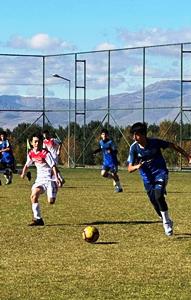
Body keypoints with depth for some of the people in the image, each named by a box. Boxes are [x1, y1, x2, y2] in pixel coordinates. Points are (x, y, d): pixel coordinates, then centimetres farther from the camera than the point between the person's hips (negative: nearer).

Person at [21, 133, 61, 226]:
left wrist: (56, 178, -30)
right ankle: (38, 219, -9)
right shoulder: (31, 153, 3)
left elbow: (53, 166, -20)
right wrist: (23, 173, 17)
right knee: (33, 196, -16)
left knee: (51, 201, -17)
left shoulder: (45, 153, -16)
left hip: (50, 179, -6)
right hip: (40, 179, 6)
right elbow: (27, 164, 24)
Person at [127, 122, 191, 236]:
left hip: (160, 173, -3)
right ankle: (168, 223, 28)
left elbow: (172, 146, 0)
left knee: (158, 195, -27)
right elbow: (130, 168, -11)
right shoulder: (134, 148, -11)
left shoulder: (155, 142, -15)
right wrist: (137, 166, -35)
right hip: (147, 178, 3)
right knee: (155, 203, 2)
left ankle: (166, 222, -11)